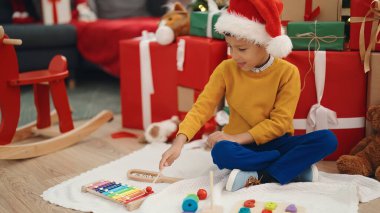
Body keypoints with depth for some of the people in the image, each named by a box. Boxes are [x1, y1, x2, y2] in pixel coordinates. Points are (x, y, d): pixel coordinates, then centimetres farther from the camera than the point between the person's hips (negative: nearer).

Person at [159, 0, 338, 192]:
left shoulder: (288, 72, -10)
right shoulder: (226, 69, -5)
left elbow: (280, 122, -14)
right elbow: (202, 107, -13)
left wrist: (237, 137, -22)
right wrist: (179, 142, -28)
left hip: (274, 143, 0)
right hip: (241, 146, 1)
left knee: (327, 139, -25)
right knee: (221, 152, -36)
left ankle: (260, 178, -26)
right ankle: (299, 168, -24)